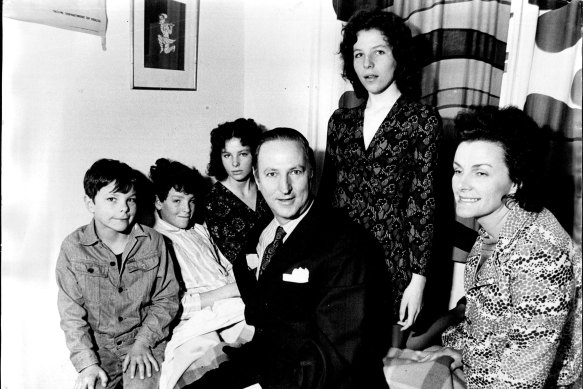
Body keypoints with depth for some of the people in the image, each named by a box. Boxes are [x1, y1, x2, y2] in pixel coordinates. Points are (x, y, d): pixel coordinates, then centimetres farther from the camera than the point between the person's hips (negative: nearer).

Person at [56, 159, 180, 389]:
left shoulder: (153, 242, -3)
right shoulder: (73, 247, -6)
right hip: (96, 345, 1)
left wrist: (142, 342, -8)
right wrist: (87, 363, -13)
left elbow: (167, 299, 3)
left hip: (146, 341, 0)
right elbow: (71, 313, -4)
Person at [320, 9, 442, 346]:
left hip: (390, 258, -3)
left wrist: (418, 279, -10)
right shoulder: (341, 120, 10)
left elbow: (423, 203, -6)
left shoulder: (422, 119, -2)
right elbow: (327, 193, 11)